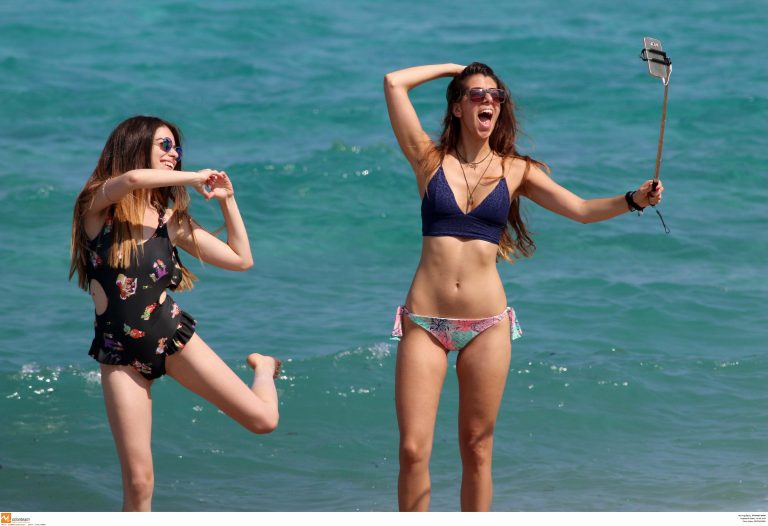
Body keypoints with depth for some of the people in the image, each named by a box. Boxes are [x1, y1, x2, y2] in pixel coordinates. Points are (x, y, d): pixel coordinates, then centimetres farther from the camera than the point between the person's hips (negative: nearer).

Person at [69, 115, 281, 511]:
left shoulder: (171, 220, 7)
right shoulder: (98, 204, -4)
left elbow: (241, 260, 11)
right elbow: (133, 179, -28)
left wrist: (227, 198, 7)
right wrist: (194, 178, -14)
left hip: (173, 337, 3)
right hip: (120, 354, -3)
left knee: (263, 420, -6)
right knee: (138, 482, -7)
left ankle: (263, 367, 28)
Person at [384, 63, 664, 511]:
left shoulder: (515, 170, 7)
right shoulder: (431, 159, 3)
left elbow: (582, 209, 2)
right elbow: (394, 83, -2)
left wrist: (633, 200, -14)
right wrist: (452, 68, 11)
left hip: (487, 324, 1)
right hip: (425, 322, -1)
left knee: (478, 450, 7)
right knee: (414, 449, -6)